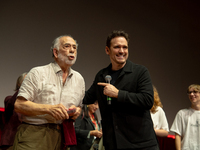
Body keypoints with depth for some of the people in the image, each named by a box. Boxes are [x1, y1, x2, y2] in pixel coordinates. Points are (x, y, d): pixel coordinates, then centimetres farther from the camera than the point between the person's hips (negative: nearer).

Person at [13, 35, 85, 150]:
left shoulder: (79, 79, 16)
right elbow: (19, 105, -7)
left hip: (61, 138, 5)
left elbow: (80, 106, 24)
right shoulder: (38, 73, 0)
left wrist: (77, 111, 0)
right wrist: (48, 109, -18)